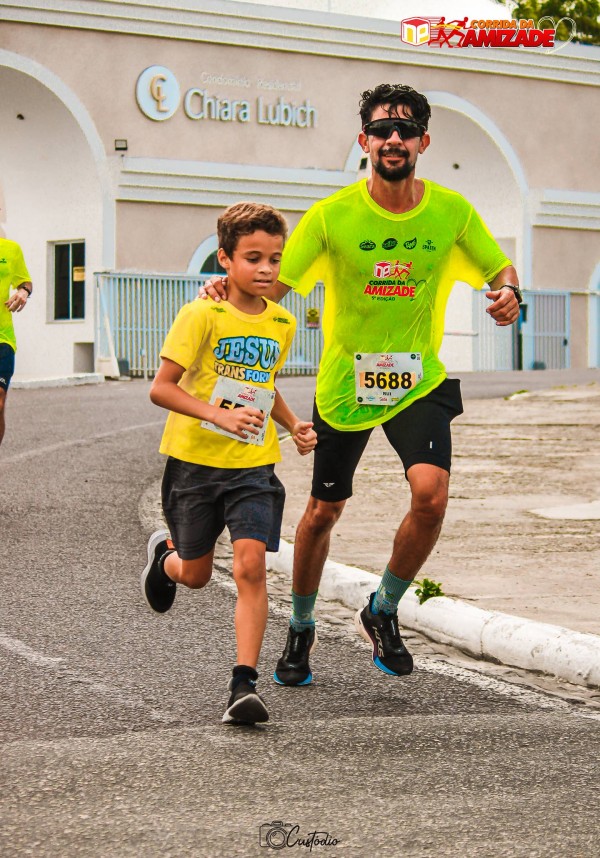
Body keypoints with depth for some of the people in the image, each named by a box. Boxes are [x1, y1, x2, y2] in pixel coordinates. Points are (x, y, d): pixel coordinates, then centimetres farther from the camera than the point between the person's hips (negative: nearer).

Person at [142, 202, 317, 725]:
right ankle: (164, 554, 50)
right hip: (195, 461, -2)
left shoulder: (282, 324, 4)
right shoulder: (202, 315, -12)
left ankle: (245, 683, -13)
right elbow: (161, 387, -15)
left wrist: (293, 424, 5)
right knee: (195, 574, 13)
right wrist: (221, 415, -28)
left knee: (251, 564, -16)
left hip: (253, 466, 2)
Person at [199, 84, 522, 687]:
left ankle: (382, 612, 4)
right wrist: (226, 287, -32)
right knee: (323, 511, 11)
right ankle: (300, 629, 37)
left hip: (419, 382, 1)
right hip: (344, 383, 0)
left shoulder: (452, 211, -6)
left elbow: (499, 267, 8)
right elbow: (272, 284, -11)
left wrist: (507, 291, -15)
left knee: (430, 493, -22)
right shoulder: (333, 215, -12)